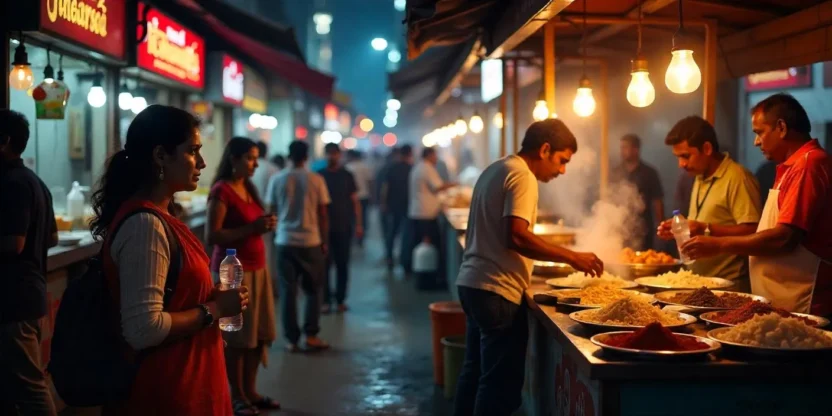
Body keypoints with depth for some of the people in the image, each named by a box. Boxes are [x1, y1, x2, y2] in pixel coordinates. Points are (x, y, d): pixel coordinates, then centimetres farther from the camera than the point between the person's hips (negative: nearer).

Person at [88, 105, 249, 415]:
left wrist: (212, 300, 8)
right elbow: (143, 328, -27)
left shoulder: (157, 216, 9)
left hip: (177, 383, 10)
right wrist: (214, 309, -17)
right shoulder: (144, 223, -21)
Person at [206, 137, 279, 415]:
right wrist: (252, 228, -21)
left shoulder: (248, 188, 14)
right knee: (236, 336, -3)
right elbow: (212, 236, -19)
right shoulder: (221, 191, -11)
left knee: (258, 333, 8)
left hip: (256, 268, 8)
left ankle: (250, 390, 18)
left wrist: (265, 226, 8)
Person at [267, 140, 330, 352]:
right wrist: (324, 241, 8)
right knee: (313, 290, 13)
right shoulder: (316, 180, -3)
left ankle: (292, 340, 6)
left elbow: (272, 211, 6)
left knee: (288, 292, 6)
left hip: (285, 241, 1)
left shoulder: (278, 179, 0)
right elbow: (323, 214, -2)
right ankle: (311, 336, 9)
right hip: (310, 241, -1)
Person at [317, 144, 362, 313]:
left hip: (343, 227, 1)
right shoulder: (319, 175, 4)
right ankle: (326, 300, 3)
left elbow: (355, 201, 5)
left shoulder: (347, 175, 5)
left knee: (342, 264, 4)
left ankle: (341, 299, 11)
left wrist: (358, 224, -2)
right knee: (324, 264, -2)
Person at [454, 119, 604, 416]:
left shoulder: (496, 169, 17)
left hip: (472, 282, 10)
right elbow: (517, 237, -24)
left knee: (476, 372, 17)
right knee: (502, 383, -5)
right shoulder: (522, 176, -13)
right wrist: (572, 257, -19)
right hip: (497, 290, -10)